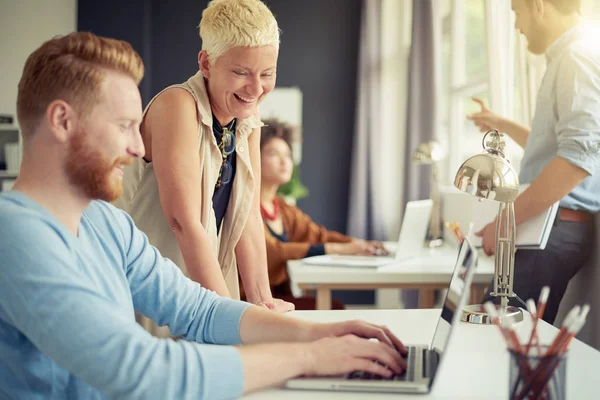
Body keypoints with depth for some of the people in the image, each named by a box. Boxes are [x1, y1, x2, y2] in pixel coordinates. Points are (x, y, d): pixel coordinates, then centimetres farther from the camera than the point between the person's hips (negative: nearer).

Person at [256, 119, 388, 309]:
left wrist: (356, 244, -12)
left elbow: (318, 234, 9)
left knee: (335, 307, -14)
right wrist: (339, 249, -27)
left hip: (281, 293, 8)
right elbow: (270, 251, -22)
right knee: (333, 308, -22)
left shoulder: (281, 207, 20)